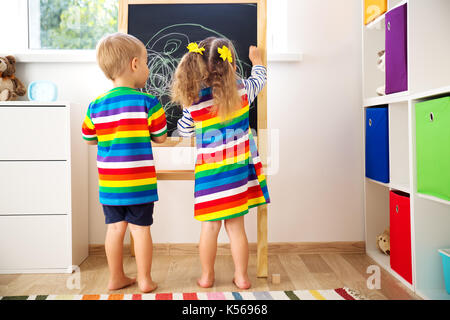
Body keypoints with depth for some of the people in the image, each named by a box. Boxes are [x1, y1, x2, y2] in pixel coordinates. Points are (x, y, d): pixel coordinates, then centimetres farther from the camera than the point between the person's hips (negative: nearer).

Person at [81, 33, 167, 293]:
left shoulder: (96, 105, 2)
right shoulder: (147, 102, -10)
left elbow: (89, 139, 13)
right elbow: (160, 137, -2)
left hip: (109, 181, 4)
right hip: (139, 182, -4)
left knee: (115, 227, 13)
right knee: (141, 228, 6)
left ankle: (116, 278, 25)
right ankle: (145, 279, 16)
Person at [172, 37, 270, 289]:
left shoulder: (194, 102, -6)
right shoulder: (242, 91, -4)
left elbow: (184, 130, 9)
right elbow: (260, 79, 19)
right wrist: (257, 60, 38)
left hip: (210, 171, -1)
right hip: (238, 169, 1)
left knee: (210, 226, 9)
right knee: (236, 225, 10)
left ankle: (207, 276, 23)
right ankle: (242, 276, 21)